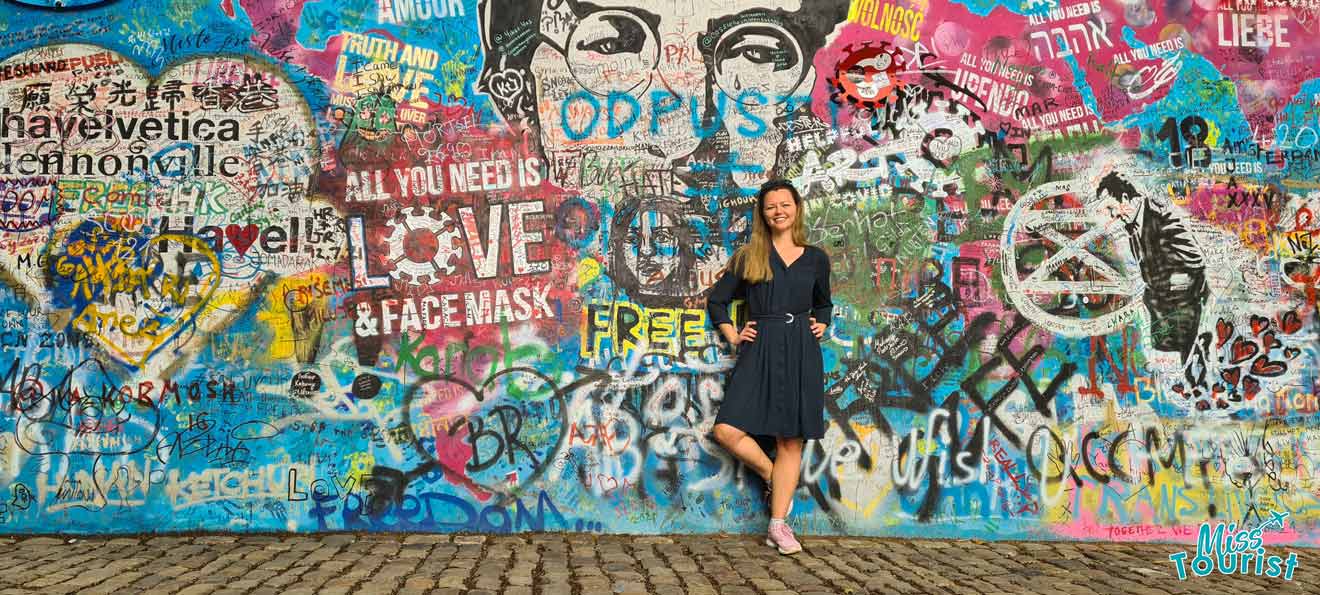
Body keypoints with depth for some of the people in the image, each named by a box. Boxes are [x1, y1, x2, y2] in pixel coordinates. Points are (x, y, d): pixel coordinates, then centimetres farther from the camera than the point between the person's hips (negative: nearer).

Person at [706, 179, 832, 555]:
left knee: (791, 440, 1)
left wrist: (820, 325, 10)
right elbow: (716, 300, 14)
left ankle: (778, 525, 9)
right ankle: (774, 478, 9)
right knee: (728, 430, -16)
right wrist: (733, 337, 4)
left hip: (801, 354, 1)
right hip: (760, 351, -1)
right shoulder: (748, 256, 8)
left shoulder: (816, 259, 12)